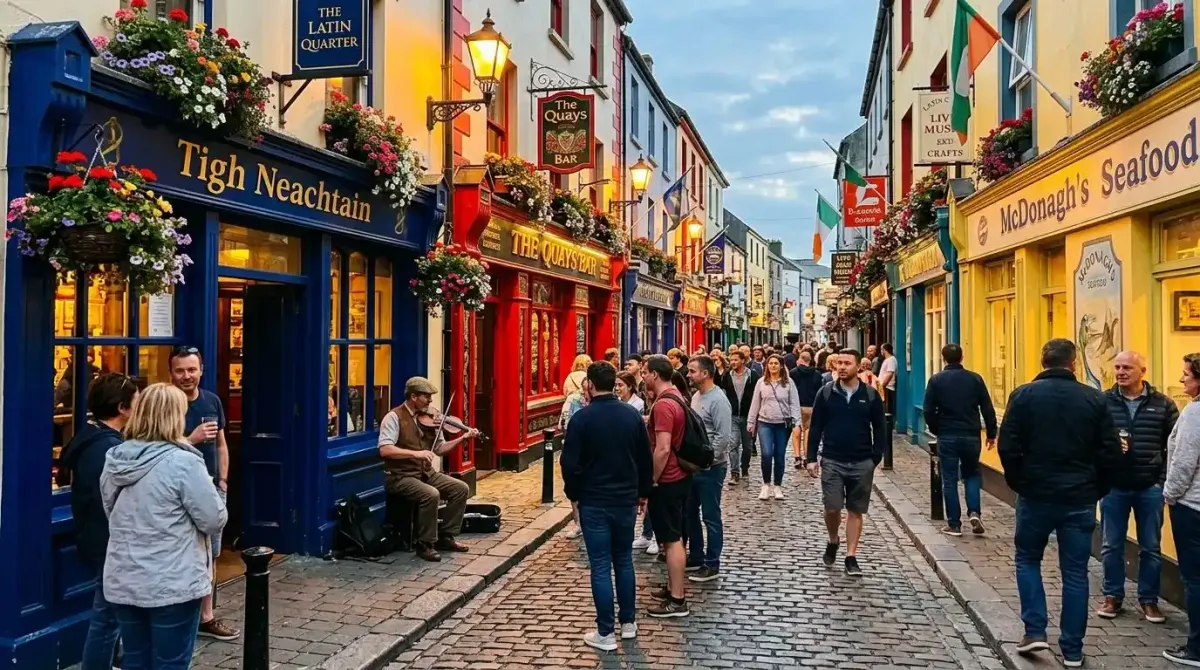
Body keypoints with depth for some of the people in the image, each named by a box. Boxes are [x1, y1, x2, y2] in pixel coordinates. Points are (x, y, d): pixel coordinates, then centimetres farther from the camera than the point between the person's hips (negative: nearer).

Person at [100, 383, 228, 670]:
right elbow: (215, 520, -15)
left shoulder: (114, 460, 2)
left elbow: (112, 513, 16)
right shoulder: (183, 462, -19)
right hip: (172, 585, -6)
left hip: (123, 582, 6)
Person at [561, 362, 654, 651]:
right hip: (626, 500, 4)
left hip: (593, 502, -4)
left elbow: (570, 462, -13)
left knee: (600, 567, 1)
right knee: (624, 561, 16)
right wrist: (642, 492, 17)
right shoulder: (632, 415, 1)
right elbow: (646, 458, 6)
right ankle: (628, 623, 24)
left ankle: (605, 633, 6)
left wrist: (573, 494, 2)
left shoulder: (582, 417, -12)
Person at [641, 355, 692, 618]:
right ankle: (676, 586, 30)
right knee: (675, 536, 18)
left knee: (671, 539, -3)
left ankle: (677, 601, 3)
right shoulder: (676, 397, 9)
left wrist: (650, 480, -17)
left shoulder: (663, 404, -22)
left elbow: (662, 449, -26)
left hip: (667, 481, -10)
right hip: (679, 476, 10)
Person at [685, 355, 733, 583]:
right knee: (690, 513, 16)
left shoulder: (718, 400, -17)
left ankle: (712, 565, 12)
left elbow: (724, 437, -22)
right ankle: (696, 557, 30)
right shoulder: (696, 396, 9)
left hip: (711, 468, -9)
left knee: (710, 517, 1)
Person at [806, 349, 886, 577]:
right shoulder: (826, 393, -1)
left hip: (862, 463, 0)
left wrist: (876, 459, -2)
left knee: (856, 511, 6)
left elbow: (880, 429, 5)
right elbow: (816, 428, 2)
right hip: (832, 461, 0)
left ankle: (851, 556, 14)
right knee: (832, 508, -3)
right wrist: (812, 458, -2)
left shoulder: (871, 395, 0)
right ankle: (832, 542, 25)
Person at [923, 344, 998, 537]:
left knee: (950, 480, 6)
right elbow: (988, 410, 1)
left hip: (947, 436, -1)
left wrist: (936, 430, 11)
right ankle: (974, 512, 1)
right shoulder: (975, 379, 0)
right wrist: (991, 434, 11)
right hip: (971, 435, 1)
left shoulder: (936, 380, -4)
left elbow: (929, 411, -4)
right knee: (972, 474, 19)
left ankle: (954, 524, 7)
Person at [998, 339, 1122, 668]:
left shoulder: (1024, 395, -6)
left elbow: (1007, 446, -9)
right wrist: (1096, 490, 11)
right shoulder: (1095, 399, -2)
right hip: (1080, 499, 1)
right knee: (1075, 572, 9)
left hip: (1035, 495, -1)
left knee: (1027, 559, 18)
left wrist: (1018, 483, 6)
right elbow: (1111, 453, -1)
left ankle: (1035, 631, 10)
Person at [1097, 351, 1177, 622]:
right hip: (1114, 487, 0)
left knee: (1150, 547, 9)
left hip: (1150, 487, 0)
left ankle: (1148, 599, 23)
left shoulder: (1163, 404, -1)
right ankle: (1112, 596, 22)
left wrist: (1165, 479, -3)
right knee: (1111, 545, 8)